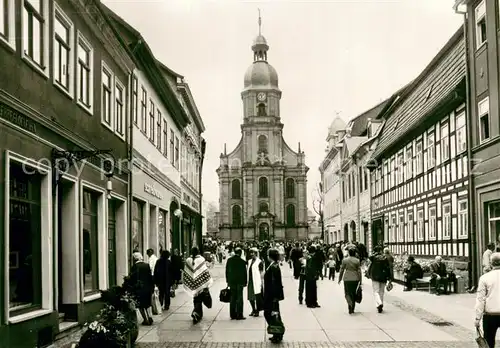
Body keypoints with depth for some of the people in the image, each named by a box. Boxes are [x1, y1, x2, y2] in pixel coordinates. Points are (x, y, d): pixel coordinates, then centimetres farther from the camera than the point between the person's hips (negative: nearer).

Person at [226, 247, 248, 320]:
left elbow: (227, 271, 9)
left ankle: (233, 314, 15)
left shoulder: (229, 260, 4)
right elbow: (244, 272, -9)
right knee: (239, 298, 0)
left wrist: (228, 281, 15)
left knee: (232, 298, 12)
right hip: (239, 282, -5)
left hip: (231, 282, 5)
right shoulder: (242, 261, -13)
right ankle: (239, 315, 0)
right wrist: (245, 282, 0)